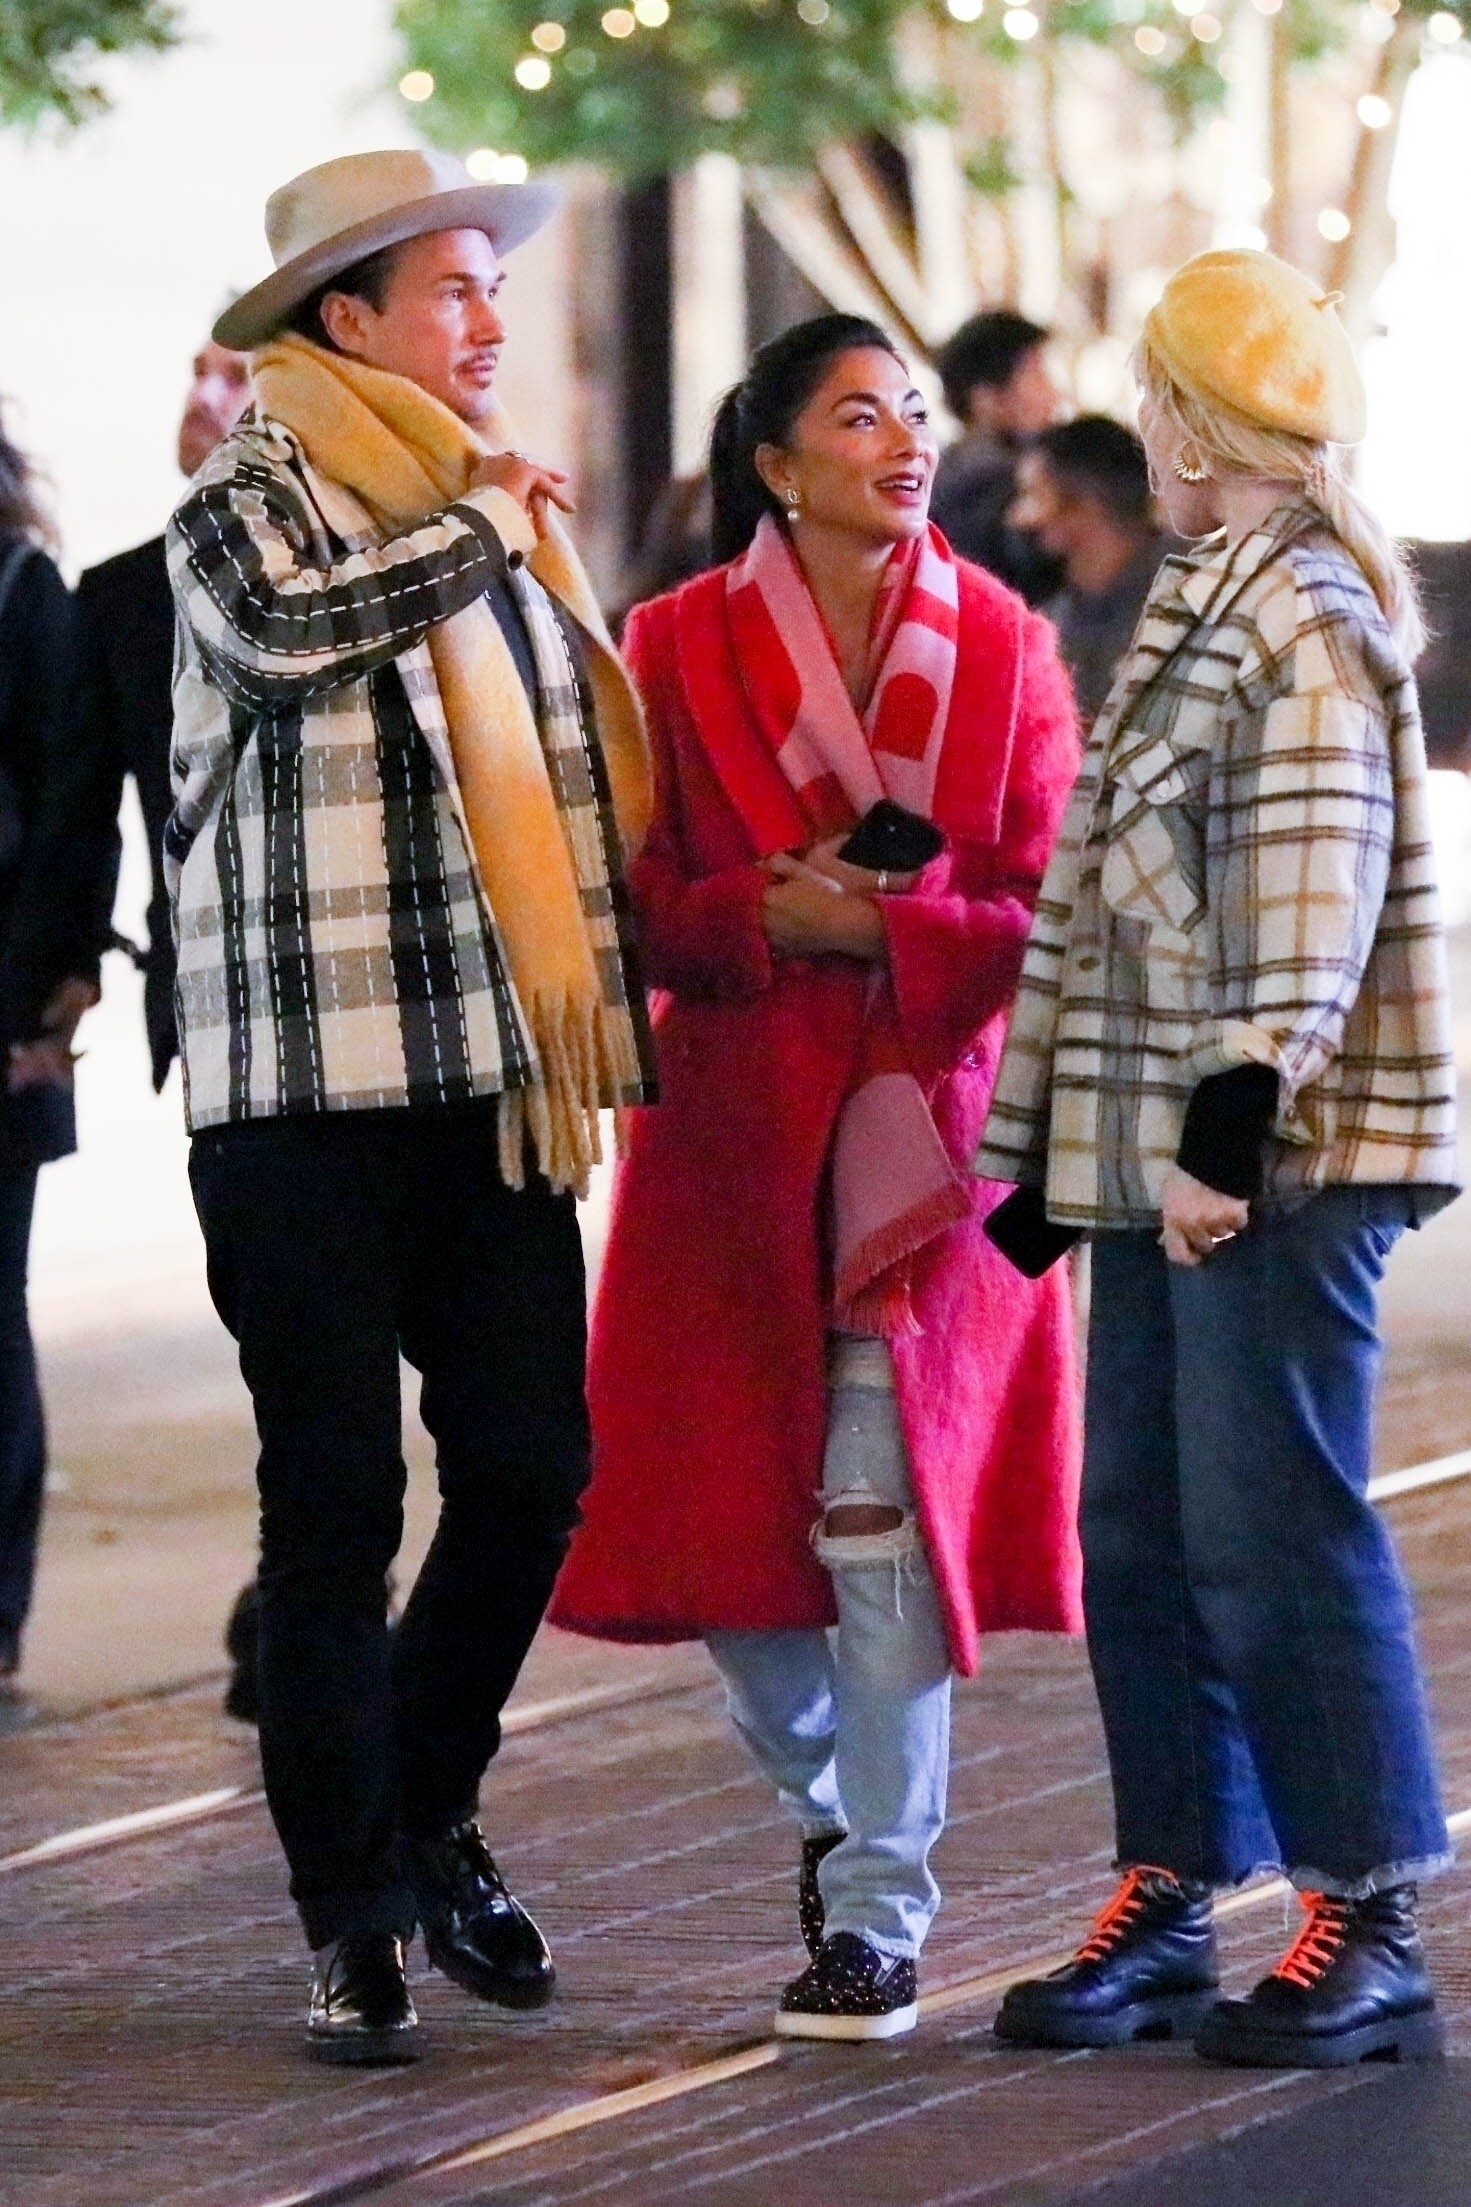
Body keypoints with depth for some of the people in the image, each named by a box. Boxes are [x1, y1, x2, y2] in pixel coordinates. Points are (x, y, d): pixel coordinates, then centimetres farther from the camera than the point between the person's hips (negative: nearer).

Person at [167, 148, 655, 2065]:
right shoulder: (249, 501, -5)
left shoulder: (503, 510, 16)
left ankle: (429, 1817, 26)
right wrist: (476, 534, -15)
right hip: (308, 1095, -6)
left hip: (493, 1093, 6)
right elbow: (279, 624, -28)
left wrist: (604, 1017, 18)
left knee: (531, 1471, 5)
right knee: (339, 1506, -3)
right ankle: (354, 1923, 4)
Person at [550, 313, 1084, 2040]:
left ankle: (879, 1911, -2)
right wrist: (770, 920, -16)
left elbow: (1051, 907, 0)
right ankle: (825, 1792, 31)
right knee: (719, 1507, 1)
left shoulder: (1001, 647, 4)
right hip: (735, 1134, 1)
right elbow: (637, 898, 2)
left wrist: (885, 928, -15)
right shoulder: (681, 646, 3)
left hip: (931, 1116, -1)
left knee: (887, 1503, -9)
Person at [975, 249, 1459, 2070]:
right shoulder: (1198, 609, 18)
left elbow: (1306, 908, -20)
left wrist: (1229, 1128, -25)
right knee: (1141, 1531, 11)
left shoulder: (1306, 624, -12)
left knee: (1274, 1534, -8)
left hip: (1273, 1162, -10)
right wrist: (1039, 1144, 22)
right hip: (1156, 1159, 10)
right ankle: (1165, 1906, 17)